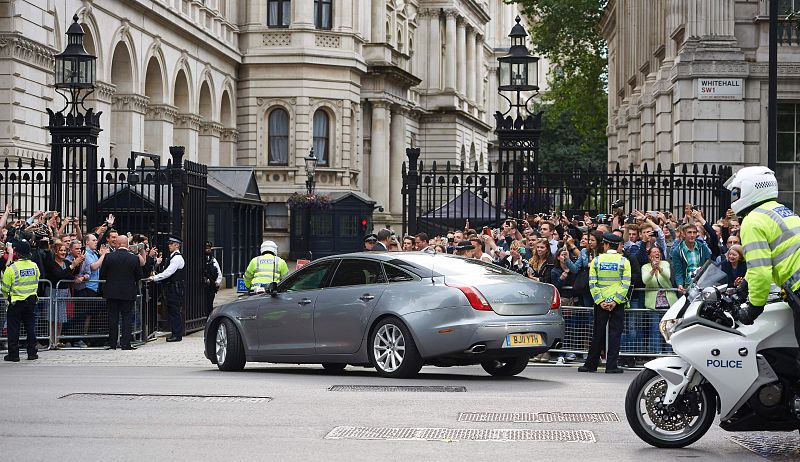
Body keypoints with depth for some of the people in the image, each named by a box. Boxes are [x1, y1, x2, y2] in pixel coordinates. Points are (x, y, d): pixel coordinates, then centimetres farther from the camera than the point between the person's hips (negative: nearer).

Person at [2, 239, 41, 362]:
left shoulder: (12, 268, -16)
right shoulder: (34, 266, -2)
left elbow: (5, 288, -8)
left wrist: (6, 296, 11)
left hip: (16, 302, -4)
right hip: (31, 300, 4)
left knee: (13, 328, 4)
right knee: (30, 327, 12)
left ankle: (13, 354, 5)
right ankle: (32, 353, 13)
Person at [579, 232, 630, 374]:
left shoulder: (597, 260, 1)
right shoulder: (624, 261, -1)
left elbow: (592, 283, -5)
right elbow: (625, 284, -9)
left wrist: (600, 301, -6)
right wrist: (615, 301, -10)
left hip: (600, 302, 1)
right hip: (618, 303, -1)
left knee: (598, 334, 8)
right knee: (615, 334, 1)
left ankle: (591, 364, 12)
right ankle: (611, 366, -3)